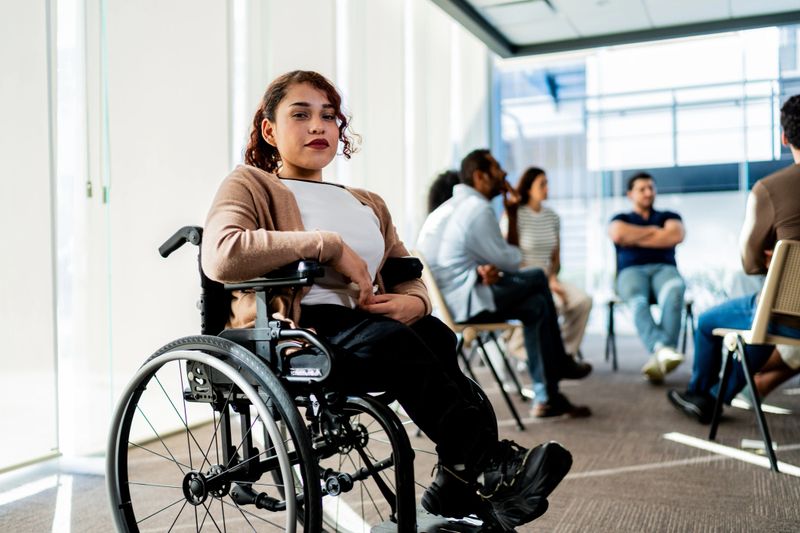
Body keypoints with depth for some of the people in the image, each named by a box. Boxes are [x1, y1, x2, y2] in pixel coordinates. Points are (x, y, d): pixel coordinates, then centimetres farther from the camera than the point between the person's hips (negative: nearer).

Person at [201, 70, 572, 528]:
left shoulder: (368, 204, 26)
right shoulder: (250, 185, 7)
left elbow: (410, 278, 20)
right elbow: (222, 256, -16)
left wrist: (415, 302, -6)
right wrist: (329, 245, -15)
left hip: (364, 329, 5)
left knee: (435, 335, -27)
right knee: (390, 337, -33)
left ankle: (462, 493, -26)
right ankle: (489, 465, -26)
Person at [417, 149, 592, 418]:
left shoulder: (450, 206, 17)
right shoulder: (477, 208, -14)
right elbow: (512, 262, -6)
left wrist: (483, 269, -3)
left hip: (439, 302, 10)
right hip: (462, 304, -10)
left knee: (535, 305, 14)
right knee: (538, 279, 2)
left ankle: (547, 397, 14)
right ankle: (560, 364, 17)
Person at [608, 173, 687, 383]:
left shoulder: (668, 216, 27)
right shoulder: (621, 219, 26)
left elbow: (677, 235, 1)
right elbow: (618, 233, -1)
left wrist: (634, 237, 4)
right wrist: (654, 231, 8)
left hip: (664, 268, 1)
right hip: (631, 271, 0)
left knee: (674, 291, -38)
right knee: (637, 301, -39)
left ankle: (658, 357, -53)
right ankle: (662, 349, -61)